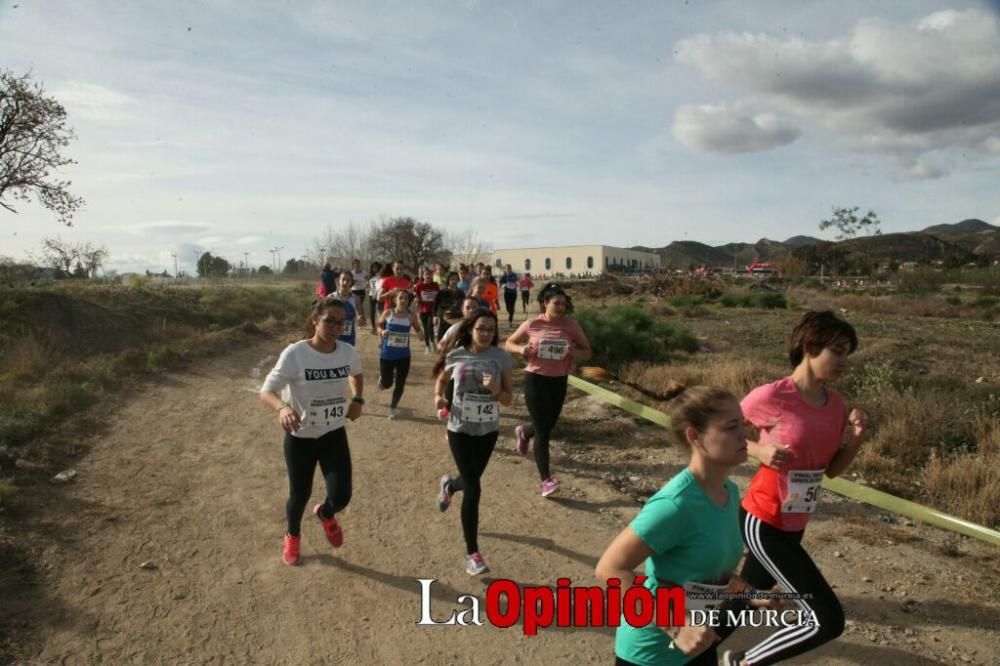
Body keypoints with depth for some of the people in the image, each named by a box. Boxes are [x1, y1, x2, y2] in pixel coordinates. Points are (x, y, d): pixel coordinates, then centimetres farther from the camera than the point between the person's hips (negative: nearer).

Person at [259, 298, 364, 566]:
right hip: (300, 438, -2)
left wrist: (357, 400, -3)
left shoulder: (348, 352, -9)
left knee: (341, 497, -4)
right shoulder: (295, 354, -22)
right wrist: (282, 408, -41)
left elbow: (357, 375, 15)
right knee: (299, 495, 15)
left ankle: (325, 514, 37)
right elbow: (266, 391, -20)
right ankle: (292, 537, 50)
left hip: (334, 435, 3)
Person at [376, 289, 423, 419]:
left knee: (400, 384, 5)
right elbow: (379, 325, 7)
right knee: (387, 384, 3)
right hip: (387, 354, -1)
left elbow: (418, 329, 7)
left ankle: (393, 408, 27)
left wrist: (420, 333, -16)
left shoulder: (411, 316, -6)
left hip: (403, 355, 1)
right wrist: (382, 331, -15)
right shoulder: (388, 313, -8)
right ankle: (382, 378, 41)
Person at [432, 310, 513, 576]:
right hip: (460, 430, -2)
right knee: (473, 489, -6)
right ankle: (472, 553, 7)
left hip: (488, 430, 2)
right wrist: (439, 397, -9)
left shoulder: (502, 358, -9)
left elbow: (509, 399, -6)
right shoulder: (455, 356, -8)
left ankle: (449, 485, 60)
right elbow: (441, 380, 11)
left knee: (470, 481, 20)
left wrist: (496, 390, -27)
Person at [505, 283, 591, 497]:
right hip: (535, 379, -3)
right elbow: (509, 344, 5)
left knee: (548, 426, 19)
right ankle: (546, 480, 3)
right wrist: (521, 349, -17)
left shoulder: (571, 325, -5)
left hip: (559, 381, 3)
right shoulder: (532, 324, -7)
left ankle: (524, 433, 54)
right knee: (543, 431, -5)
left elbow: (587, 352, 2)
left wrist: (575, 353, -20)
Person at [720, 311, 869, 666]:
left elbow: (832, 469, 9)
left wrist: (856, 438, -8)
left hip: (794, 524, 8)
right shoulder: (771, 396, -21)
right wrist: (759, 450, -22)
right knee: (828, 620, -8)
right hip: (763, 523, -8)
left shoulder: (836, 403, 0)